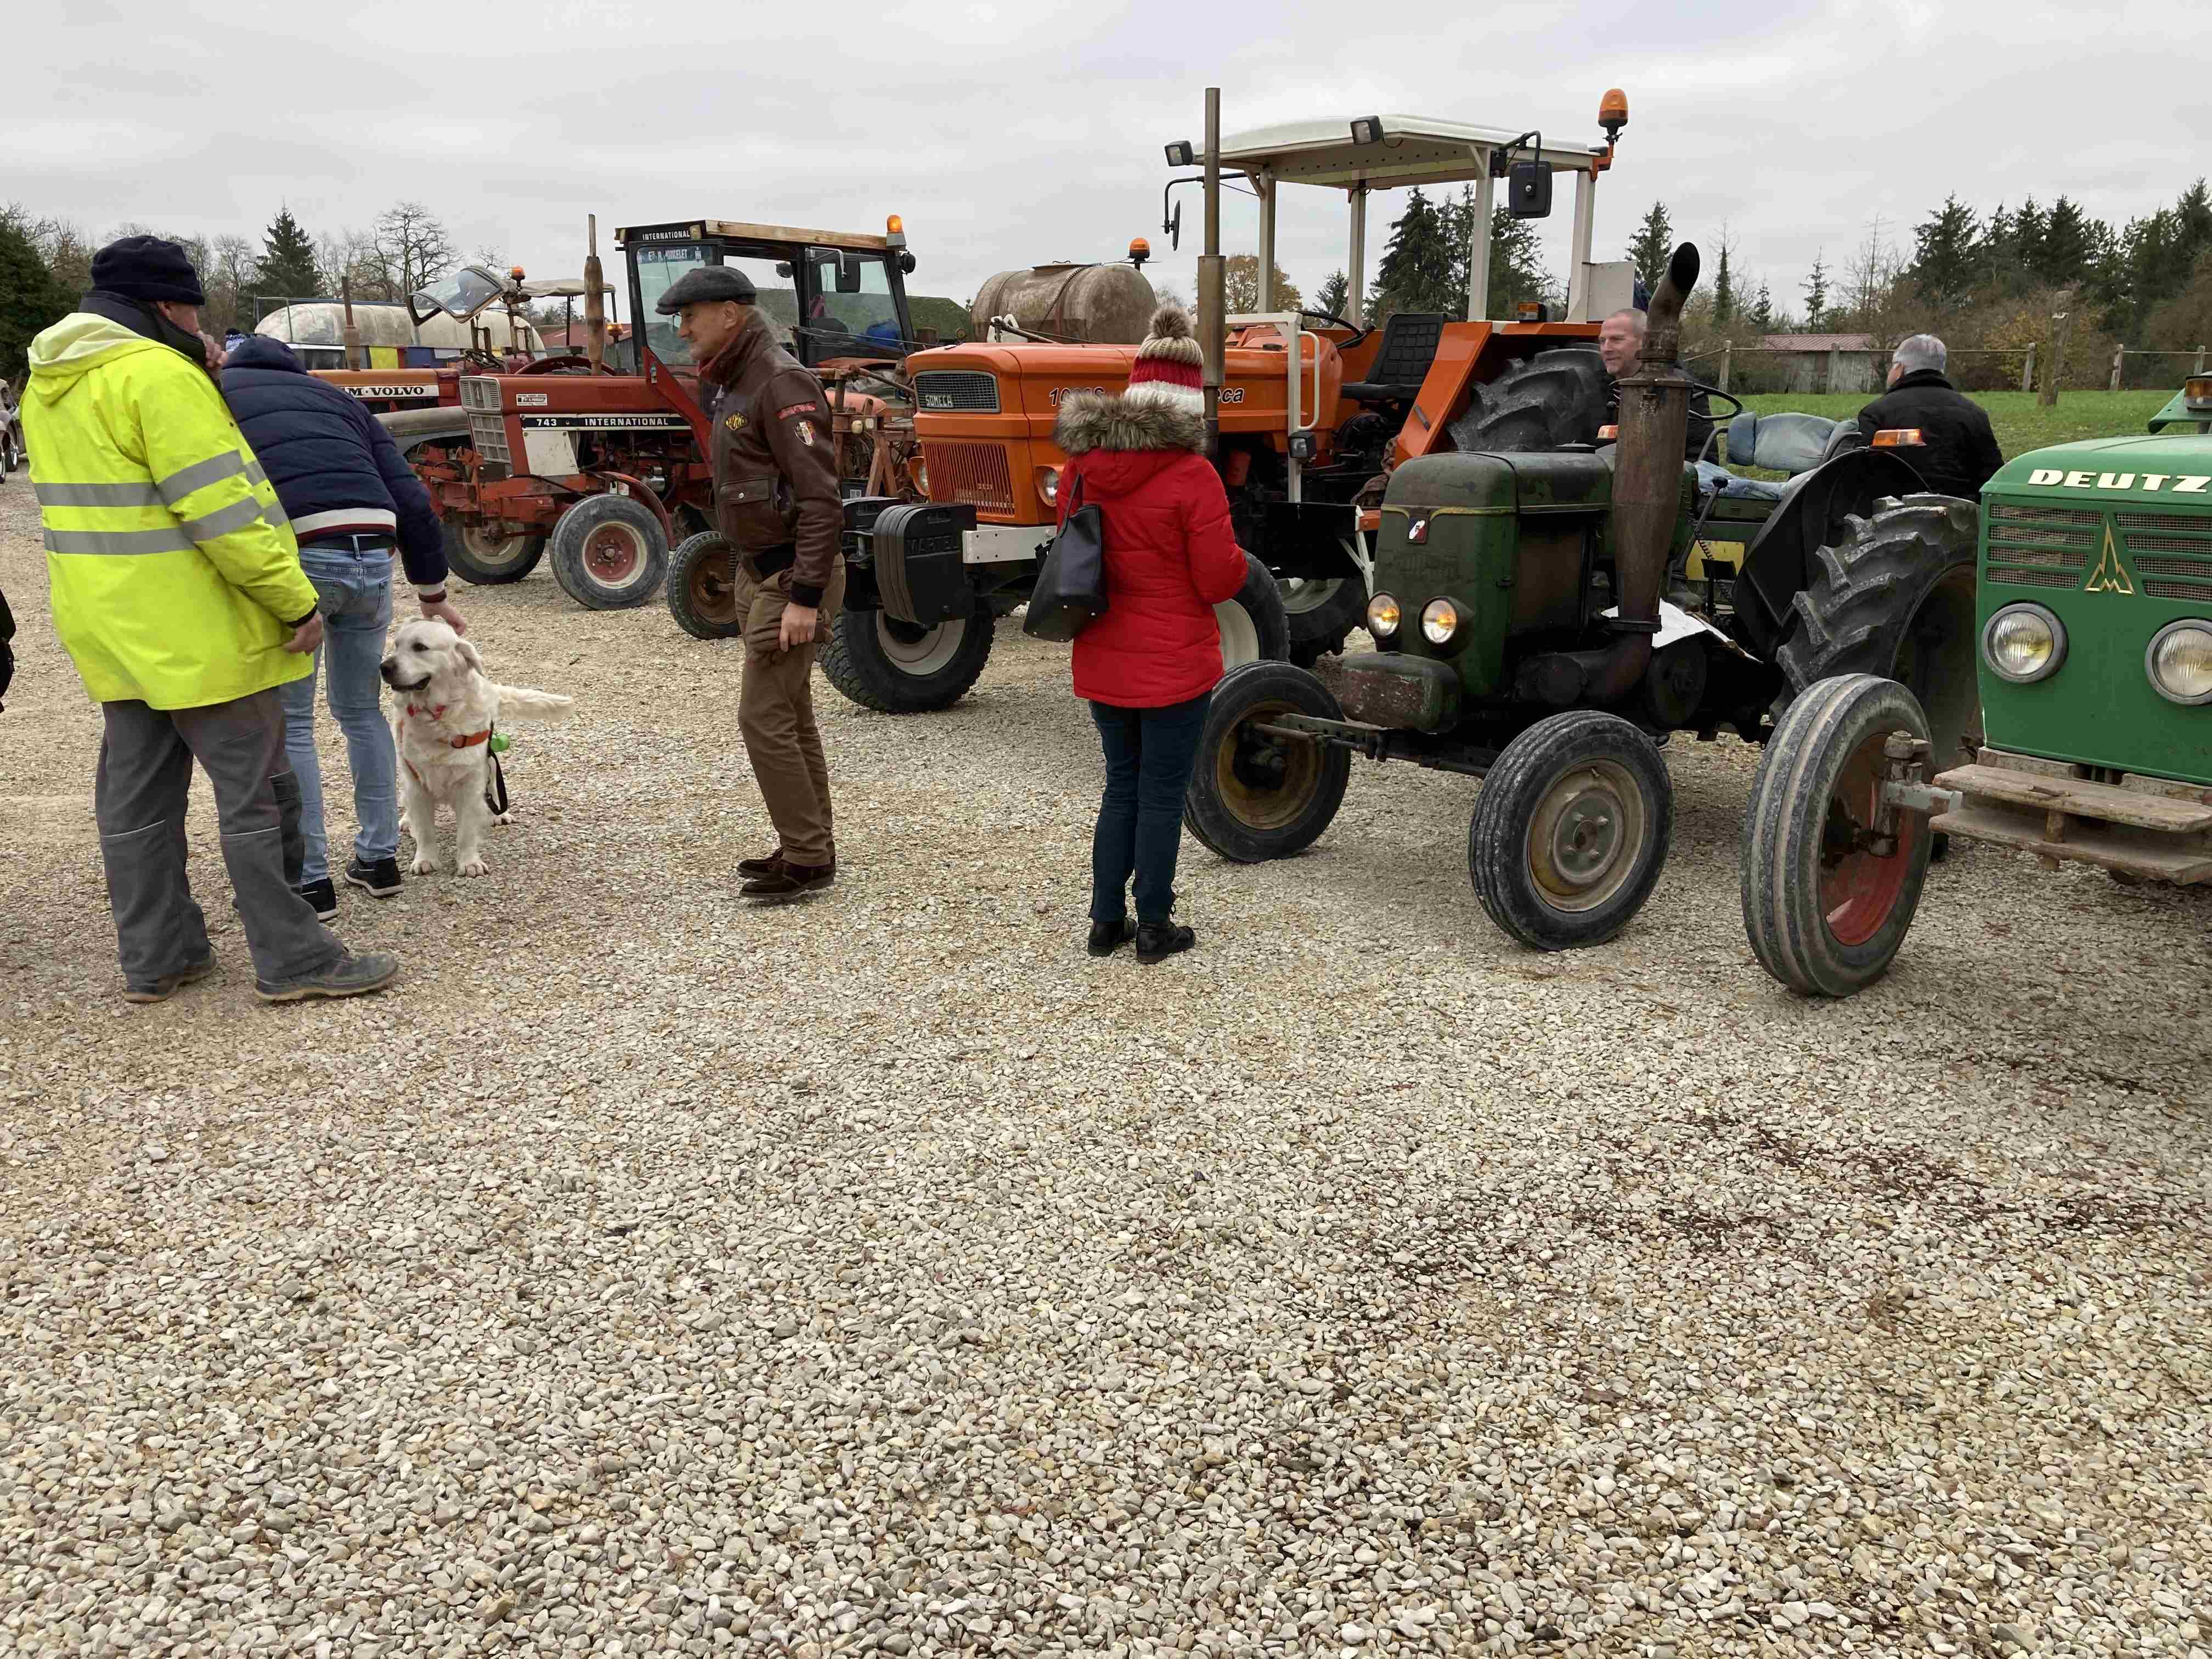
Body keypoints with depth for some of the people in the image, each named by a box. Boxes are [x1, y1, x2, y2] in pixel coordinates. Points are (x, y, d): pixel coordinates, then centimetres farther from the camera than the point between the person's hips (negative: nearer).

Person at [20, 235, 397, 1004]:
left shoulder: (48, 383, 14)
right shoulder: (159, 374, -17)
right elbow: (221, 509, -21)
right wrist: (296, 601, -18)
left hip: (111, 631, 9)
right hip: (196, 634, -9)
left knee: (136, 796, 14)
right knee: (256, 795, -2)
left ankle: (154, 957, 22)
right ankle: (294, 961, 3)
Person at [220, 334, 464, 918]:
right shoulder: (334, 396, 28)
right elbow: (413, 502, 20)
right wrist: (434, 595, 26)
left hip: (291, 553, -4)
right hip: (371, 553, 4)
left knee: (288, 723, 9)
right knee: (361, 710, 21)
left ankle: (310, 879, 11)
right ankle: (378, 859, 27)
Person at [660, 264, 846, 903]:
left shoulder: (781, 383, -17)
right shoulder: (735, 385, 15)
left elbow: (821, 498, -23)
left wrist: (805, 598, -26)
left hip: (792, 578, -10)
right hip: (763, 573, 10)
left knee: (765, 716, -9)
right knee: (790, 716, 13)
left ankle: (806, 860, -1)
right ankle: (807, 848, 21)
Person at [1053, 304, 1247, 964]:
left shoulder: (1080, 467, -1)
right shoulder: (1190, 475, -18)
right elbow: (1219, 581, -14)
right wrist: (1235, 554, 5)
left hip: (1102, 661, 5)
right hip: (1174, 666, -5)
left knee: (1122, 785, 18)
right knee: (1162, 794, 7)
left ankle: (1106, 920, 22)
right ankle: (1154, 928, 15)